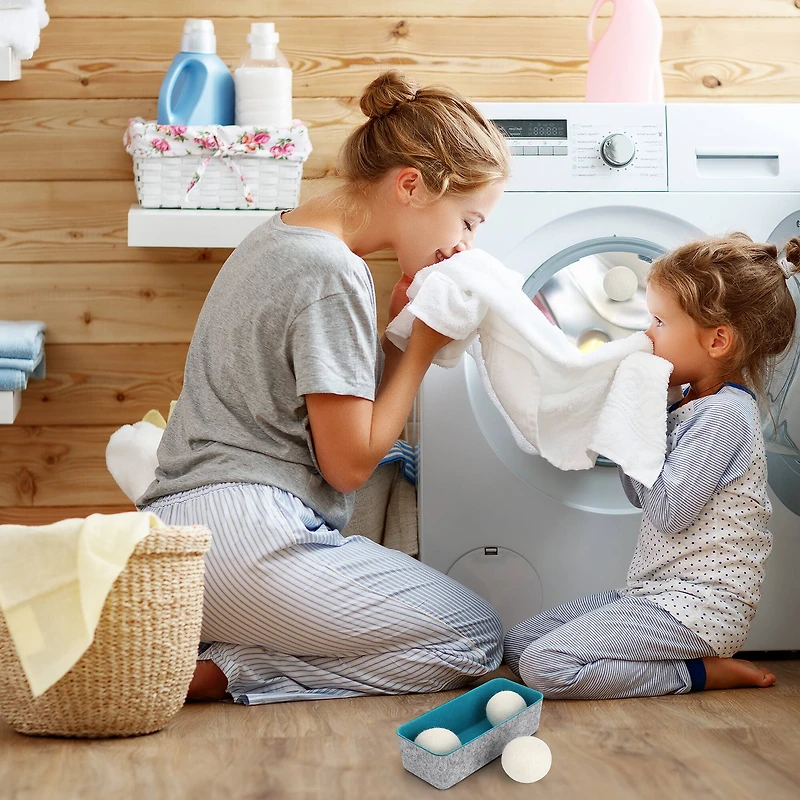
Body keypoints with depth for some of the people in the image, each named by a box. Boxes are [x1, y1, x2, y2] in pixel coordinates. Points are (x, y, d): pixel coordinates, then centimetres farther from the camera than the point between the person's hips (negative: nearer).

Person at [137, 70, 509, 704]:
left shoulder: (278, 238, 14)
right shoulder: (332, 276, -16)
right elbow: (349, 462, -11)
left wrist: (394, 332, 4)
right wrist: (424, 343, -4)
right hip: (243, 533, -9)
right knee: (477, 638, 3)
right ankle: (211, 671, -9)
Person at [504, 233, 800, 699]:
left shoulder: (724, 414, -17)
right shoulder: (689, 400, 12)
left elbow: (667, 512, -22)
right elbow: (640, 496, 15)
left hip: (698, 607, -10)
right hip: (658, 591, 10)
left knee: (546, 666, -21)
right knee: (518, 645, 7)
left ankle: (706, 673, -6)